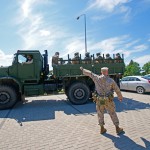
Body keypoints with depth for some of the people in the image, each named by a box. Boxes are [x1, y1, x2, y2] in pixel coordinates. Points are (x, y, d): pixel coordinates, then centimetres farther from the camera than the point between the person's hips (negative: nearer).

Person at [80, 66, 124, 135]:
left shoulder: (97, 78, -9)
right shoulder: (111, 81, -10)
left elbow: (89, 73, 6)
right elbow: (117, 90, 2)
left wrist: (83, 69, 24)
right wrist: (120, 97, 20)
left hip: (99, 100, 1)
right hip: (108, 101, -1)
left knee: (100, 114, 17)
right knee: (113, 114, 14)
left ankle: (102, 129, 26)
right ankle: (118, 129, 26)